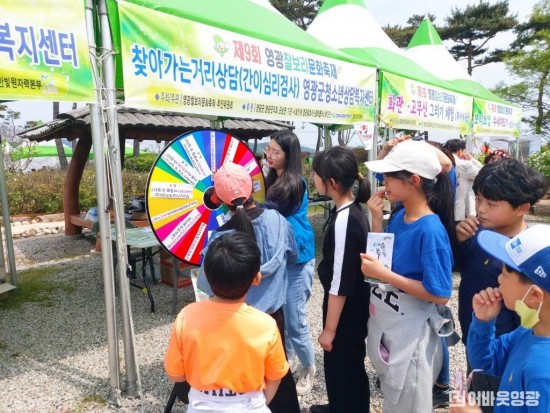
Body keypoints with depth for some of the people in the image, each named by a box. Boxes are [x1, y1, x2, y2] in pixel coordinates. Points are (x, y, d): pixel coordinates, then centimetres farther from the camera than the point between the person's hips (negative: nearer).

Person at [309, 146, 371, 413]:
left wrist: (329, 329, -15)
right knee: (340, 364, 26)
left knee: (343, 366, 12)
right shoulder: (353, 210, 0)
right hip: (354, 304, 9)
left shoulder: (344, 220, -28)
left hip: (346, 310, -9)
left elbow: (340, 283, -24)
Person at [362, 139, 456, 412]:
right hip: (382, 317, 7)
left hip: (410, 327, -7)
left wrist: (384, 274, -27)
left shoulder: (431, 230, -26)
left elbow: (440, 295, -23)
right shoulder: (398, 215, -3)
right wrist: (376, 218, -6)